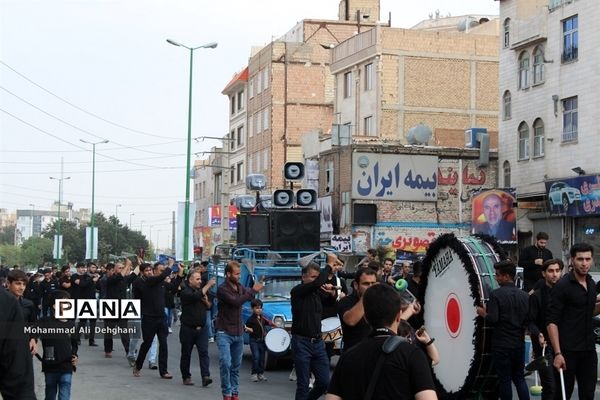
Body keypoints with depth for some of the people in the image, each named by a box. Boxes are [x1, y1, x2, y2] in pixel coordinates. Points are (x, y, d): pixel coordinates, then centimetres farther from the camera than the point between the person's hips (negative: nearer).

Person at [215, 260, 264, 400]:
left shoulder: (240, 288, 7)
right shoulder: (222, 289, -14)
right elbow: (235, 302, -25)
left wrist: (257, 288, -4)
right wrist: (253, 291, -24)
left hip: (238, 333, 6)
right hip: (224, 333, -6)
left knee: (236, 366, 11)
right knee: (225, 364, -16)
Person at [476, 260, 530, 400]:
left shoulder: (496, 294, -13)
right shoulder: (524, 295, 3)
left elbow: (493, 319, -21)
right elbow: (529, 320, 5)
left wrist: (483, 313, -2)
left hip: (501, 345, -5)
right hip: (519, 344, 5)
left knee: (504, 379, 4)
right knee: (519, 378, 15)